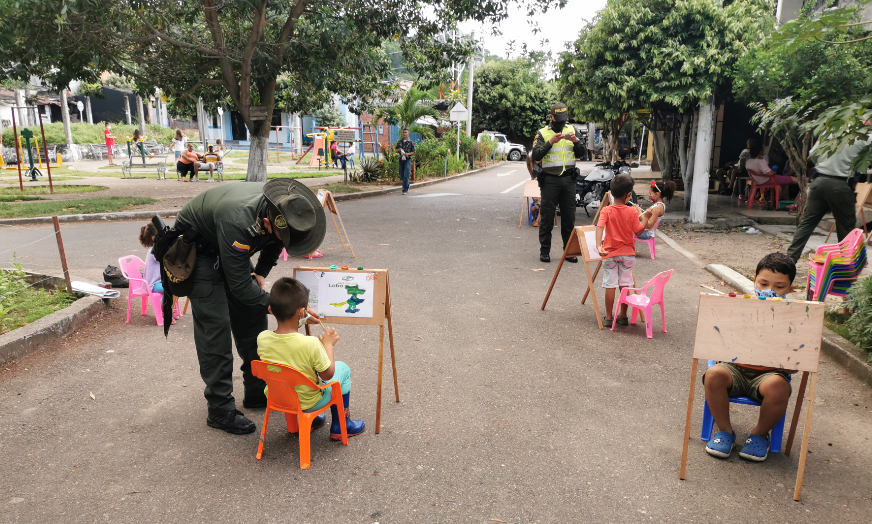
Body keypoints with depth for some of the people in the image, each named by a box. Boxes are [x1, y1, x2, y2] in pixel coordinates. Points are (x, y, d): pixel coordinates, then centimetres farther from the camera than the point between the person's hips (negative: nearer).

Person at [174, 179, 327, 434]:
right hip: (197, 247, -7)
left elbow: (274, 243, 4)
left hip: (231, 247, 7)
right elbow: (240, 287, -36)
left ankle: (257, 392, 18)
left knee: (253, 313, 5)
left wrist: (261, 272, -2)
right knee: (215, 323, -13)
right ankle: (220, 410, -4)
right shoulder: (237, 221, -43)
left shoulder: (282, 207, -22)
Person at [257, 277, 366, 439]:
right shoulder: (311, 344, -32)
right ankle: (340, 426, 28)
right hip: (308, 402, -5)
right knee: (343, 368, 17)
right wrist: (328, 344, -4)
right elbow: (327, 374, -17)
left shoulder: (262, 338, -19)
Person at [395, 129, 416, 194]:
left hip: (408, 160, -4)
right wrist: (399, 150, -10)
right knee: (401, 175, 11)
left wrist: (408, 153, -18)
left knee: (406, 175, -12)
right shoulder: (399, 141, 10)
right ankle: (407, 186, 35)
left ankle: (405, 190, -10)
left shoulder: (411, 142, 0)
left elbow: (414, 152, 1)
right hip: (401, 160, 4)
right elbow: (396, 150, 13)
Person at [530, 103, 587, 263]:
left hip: (569, 179, 3)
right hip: (550, 180, -3)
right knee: (547, 216, 1)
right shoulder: (543, 133, 3)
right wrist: (550, 142, -20)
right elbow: (535, 156, -10)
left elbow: (583, 154, 8)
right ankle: (544, 251, 9)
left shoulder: (571, 130, 12)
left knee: (569, 216, 6)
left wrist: (575, 141, -9)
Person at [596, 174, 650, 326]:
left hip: (610, 254, -1)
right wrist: (645, 218, 9)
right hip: (627, 254, 1)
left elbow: (600, 227, -23)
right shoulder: (632, 211, -7)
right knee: (625, 285, 11)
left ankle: (608, 317, 12)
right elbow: (639, 231, -5)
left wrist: (598, 246, -32)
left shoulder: (606, 211, -8)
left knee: (610, 285, 5)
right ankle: (623, 317, 19)